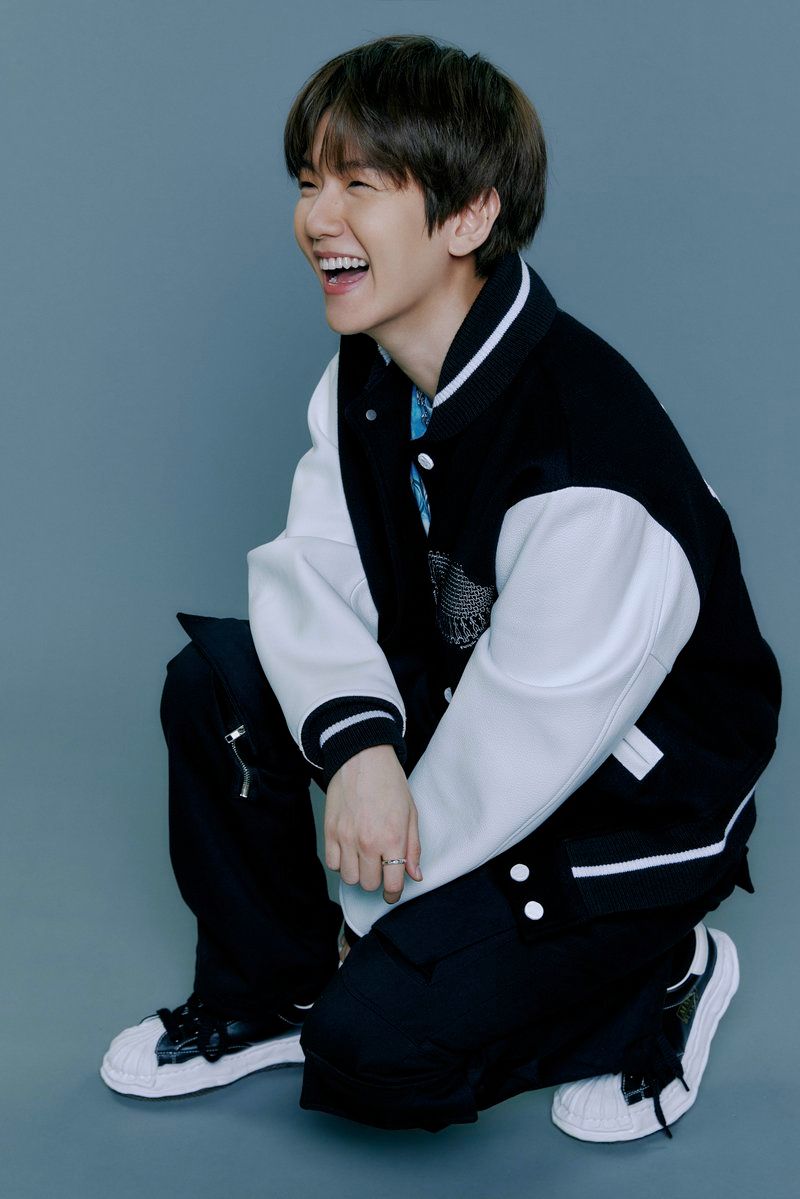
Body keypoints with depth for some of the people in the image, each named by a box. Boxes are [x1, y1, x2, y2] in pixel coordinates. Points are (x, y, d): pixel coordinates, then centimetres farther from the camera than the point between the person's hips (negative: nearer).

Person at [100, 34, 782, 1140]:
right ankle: (266, 995, 10)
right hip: (458, 706, 8)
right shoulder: (371, 373, -5)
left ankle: (661, 977, 8)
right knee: (216, 682, -10)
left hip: (633, 802, -8)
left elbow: (530, 732, -27)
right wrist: (357, 742, -30)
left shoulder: (587, 462, -33)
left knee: (372, 1052, -17)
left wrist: (370, 907, -13)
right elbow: (311, 567, -8)